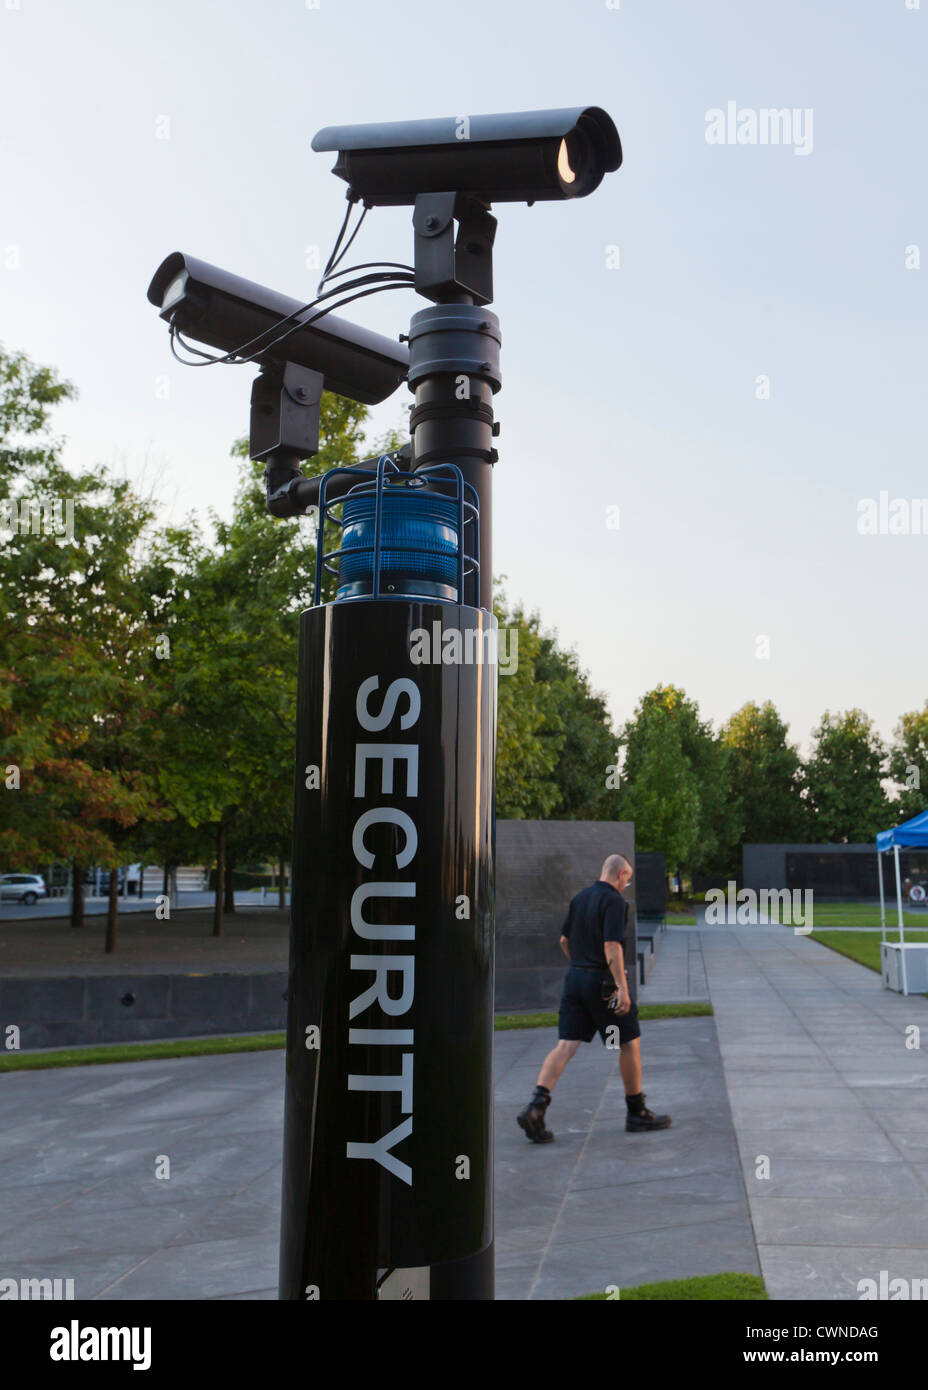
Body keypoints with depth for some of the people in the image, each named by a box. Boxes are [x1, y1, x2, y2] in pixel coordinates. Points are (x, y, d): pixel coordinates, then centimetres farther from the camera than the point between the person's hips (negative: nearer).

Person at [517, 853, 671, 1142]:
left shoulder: (579, 898, 12)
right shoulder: (614, 901, -11)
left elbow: (565, 940, 20)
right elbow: (612, 946, -21)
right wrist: (623, 988, -23)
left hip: (575, 978, 7)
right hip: (603, 982, -7)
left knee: (566, 1045, 1)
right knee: (630, 1044, 9)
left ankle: (536, 1107, -14)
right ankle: (637, 1113, 19)